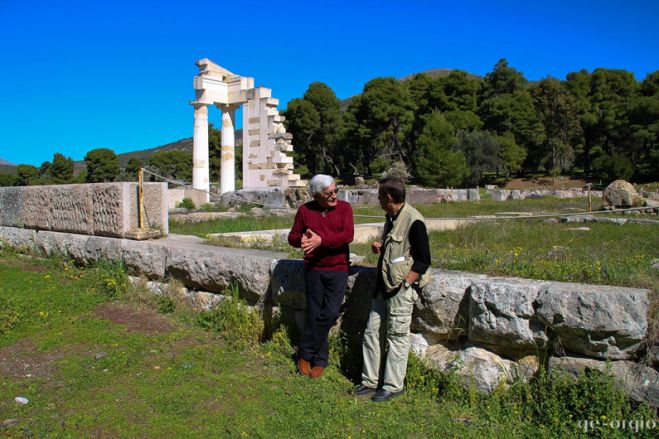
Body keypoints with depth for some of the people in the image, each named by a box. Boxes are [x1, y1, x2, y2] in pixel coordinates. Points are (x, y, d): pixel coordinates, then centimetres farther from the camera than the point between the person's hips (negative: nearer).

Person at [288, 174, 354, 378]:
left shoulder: (344, 208, -4)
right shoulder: (305, 210, 0)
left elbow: (348, 235, -16)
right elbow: (292, 236, 6)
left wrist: (322, 240, -25)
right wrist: (301, 240, -18)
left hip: (337, 270, -1)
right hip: (313, 269, 1)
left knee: (330, 314, -8)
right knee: (314, 315, 6)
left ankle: (305, 352, 12)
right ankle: (320, 359, 23)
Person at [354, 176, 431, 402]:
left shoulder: (414, 221, -15)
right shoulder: (391, 218, 12)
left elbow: (423, 260, -15)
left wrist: (404, 284, -17)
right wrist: (381, 248, 7)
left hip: (401, 289, -9)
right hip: (384, 286, 9)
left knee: (397, 336, 3)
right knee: (371, 332, 12)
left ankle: (393, 385, 16)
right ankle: (370, 381, 25)